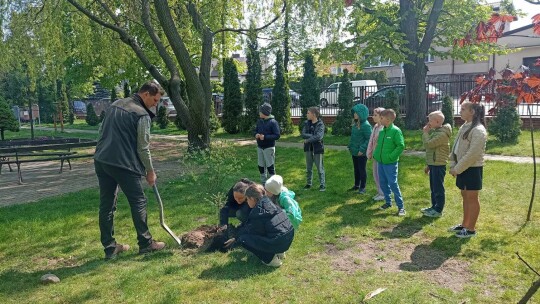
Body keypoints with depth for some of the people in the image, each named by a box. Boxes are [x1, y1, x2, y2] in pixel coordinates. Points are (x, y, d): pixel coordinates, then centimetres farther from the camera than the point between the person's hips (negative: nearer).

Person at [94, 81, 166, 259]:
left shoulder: (116, 104, 15)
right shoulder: (142, 115, -9)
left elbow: (102, 131, 21)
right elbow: (143, 148, -9)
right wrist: (150, 171, 1)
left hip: (101, 161, 8)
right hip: (122, 164, -8)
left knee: (106, 205, 10)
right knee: (138, 202, 5)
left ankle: (109, 247, 17)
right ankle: (145, 243, 13)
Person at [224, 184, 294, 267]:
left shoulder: (258, 211, -13)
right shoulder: (268, 203, 12)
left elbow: (249, 230, 0)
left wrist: (236, 240, 17)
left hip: (278, 242, -9)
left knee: (243, 239, -6)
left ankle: (270, 259, -1)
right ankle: (278, 252, 19)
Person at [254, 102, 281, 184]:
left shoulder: (273, 122, -12)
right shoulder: (259, 121, 6)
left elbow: (277, 136, -14)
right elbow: (255, 131, 18)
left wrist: (265, 137, -22)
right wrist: (256, 134, -5)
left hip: (269, 148, -6)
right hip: (259, 147, 6)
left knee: (270, 167, -1)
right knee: (261, 166, 12)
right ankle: (263, 183, 23)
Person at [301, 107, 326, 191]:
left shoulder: (320, 124, -10)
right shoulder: (306, 123, 4)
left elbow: (319, 136, -22)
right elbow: (303, 134, -7)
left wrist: (308, 140, -14)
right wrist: (313, 136, -18)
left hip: (317, 148, -5)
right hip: (308, 148, 5)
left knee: (320, 168, 1)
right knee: (308, 168, 13)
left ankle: (322, 185, 9)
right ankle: (308, 183, 25)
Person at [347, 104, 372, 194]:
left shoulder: (366, 125, -19)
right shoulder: (355, 123, 7)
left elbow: (369, 139, -20)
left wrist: (362, 149, -22)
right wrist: (350, 146, 11)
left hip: (361, 153, -8)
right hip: (354, 151, 8)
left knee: (362, 170, 3)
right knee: (356, 169, 18)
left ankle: (362, 188, 14)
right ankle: (356, 185, 31)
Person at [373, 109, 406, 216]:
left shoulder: (396, 131, -14)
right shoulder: (382, 131, 7)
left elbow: (401, 146, -17)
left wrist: (391, 156, -19)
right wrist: (376, 154, 6)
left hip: (390, 163, -7)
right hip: (380, 162, 7)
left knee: (393, 184, -5)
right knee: (383, 183, 13)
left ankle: (401, 206, 5)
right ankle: (388, 202, 29)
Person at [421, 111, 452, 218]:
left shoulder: (442, 134, -19)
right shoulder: (435, 132, 13)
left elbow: (428, 144, -25)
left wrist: (425, 132, -11)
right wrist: (428, 164, 21)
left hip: (438, 165, -10)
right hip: (433, 164, 10)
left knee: (438, 188, 0)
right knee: (433, 187, 17)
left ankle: (438, 210, 8)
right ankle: (434, 206, 28)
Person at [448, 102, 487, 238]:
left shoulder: (478, 130, -18)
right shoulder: (464, 127, 10)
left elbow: (473, 154, -23)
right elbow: (456, 147, 13)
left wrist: (457, 169, -18)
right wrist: (453, 165, 5)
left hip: (472, 169, -9)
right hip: (462, 168, 9)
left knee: (472, 197, 1)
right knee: (465, 196, 16)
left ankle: (471, 229, 11)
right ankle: (464, 224, 28)